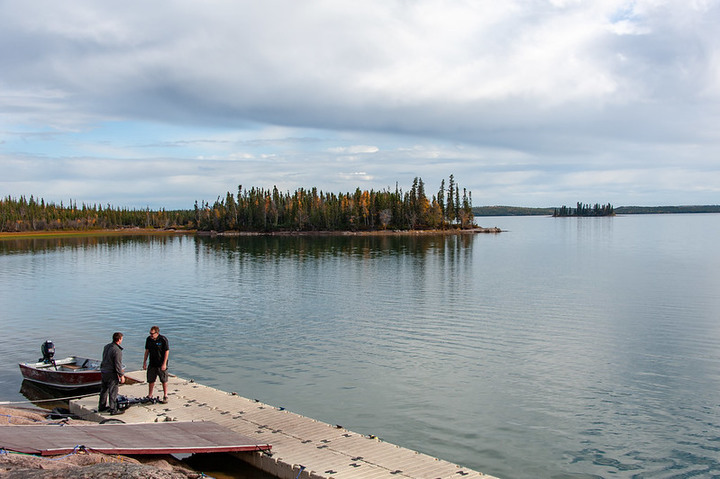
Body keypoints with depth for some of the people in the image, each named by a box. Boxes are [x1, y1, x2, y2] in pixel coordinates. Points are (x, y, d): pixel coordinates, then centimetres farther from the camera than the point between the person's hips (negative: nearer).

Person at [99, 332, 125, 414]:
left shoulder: (107, 346, 5)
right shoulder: (117, 350, -22)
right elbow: (118, 364, -21)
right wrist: (121, 375, -11)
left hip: (103, 372, 9)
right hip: (111, 374, -9)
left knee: (104, 390, 20)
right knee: (113, 392, 0)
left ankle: (102, 407, 32)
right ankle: (113, 410, 5)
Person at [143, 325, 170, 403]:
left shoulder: (163, 339, -15)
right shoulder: (149, 339, 0)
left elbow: (167, 351, -13)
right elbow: (147, 351, 10)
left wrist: (164, 364, -17)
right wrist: (144, 362, 8)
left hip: (161, 364, -5)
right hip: (152, 364, 5)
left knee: (164, 381, 4)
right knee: (150, 380, 10)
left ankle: (165, 396, 15)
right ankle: (149, 396, 24)